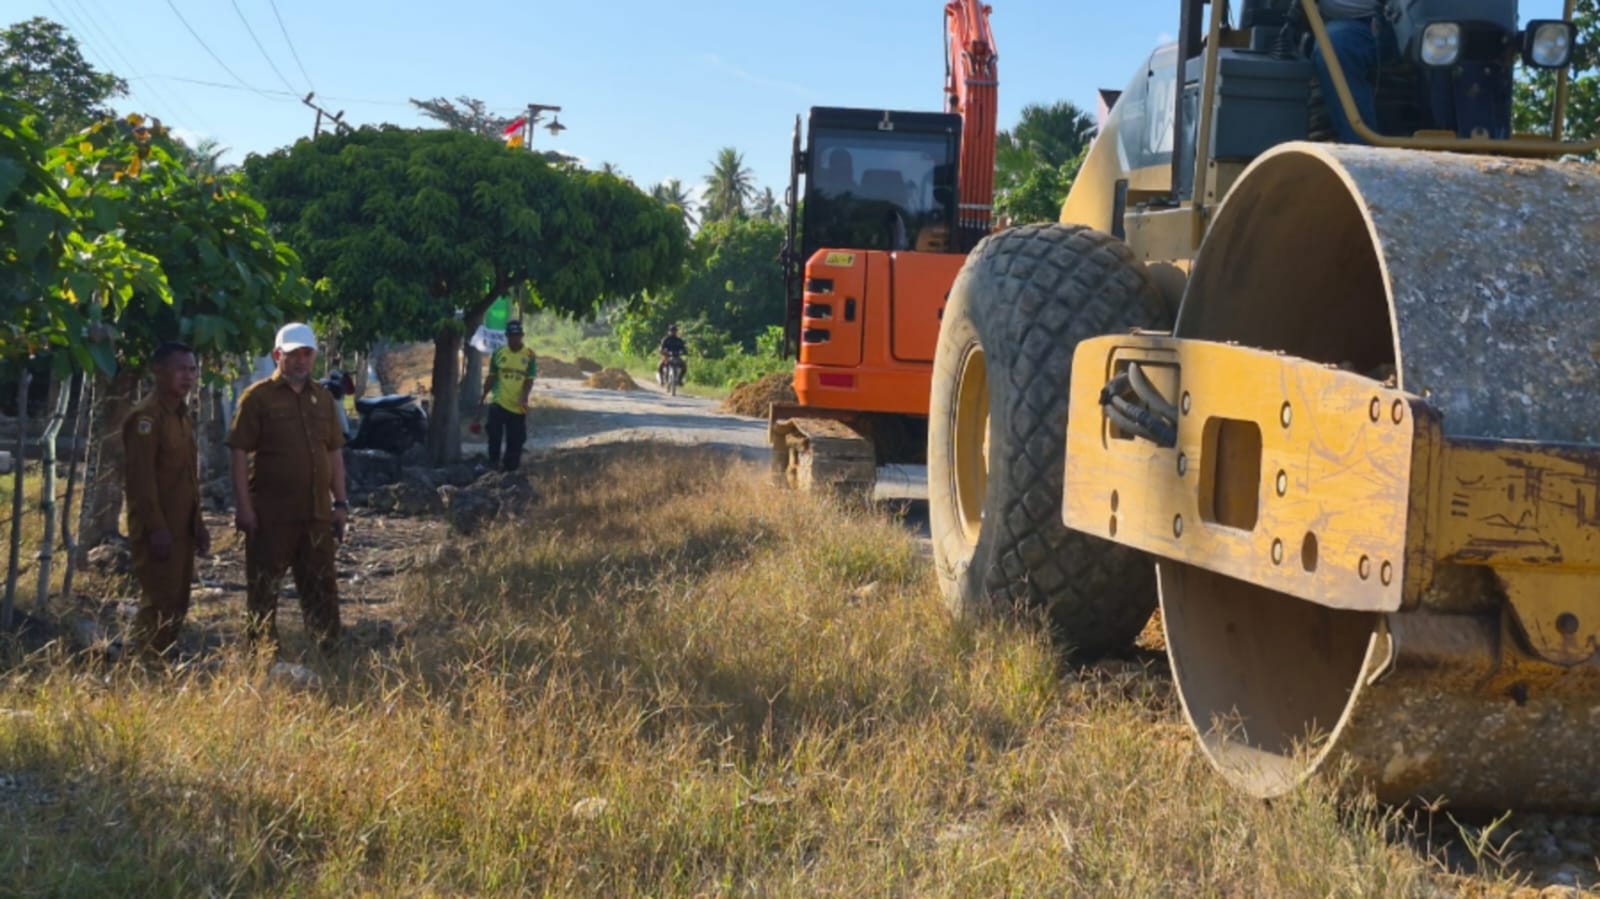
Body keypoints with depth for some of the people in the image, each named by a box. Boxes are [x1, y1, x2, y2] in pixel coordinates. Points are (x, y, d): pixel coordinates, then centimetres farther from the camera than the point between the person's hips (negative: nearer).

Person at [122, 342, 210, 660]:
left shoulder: (183, 415, 16)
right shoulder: (146, 416, -13)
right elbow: (140, 476, -20)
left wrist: (197, 523, 17)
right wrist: (156, 527, -23)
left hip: (181, 528, 9)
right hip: (157, 530, -9)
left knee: (177, 603, 11)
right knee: (158, 603, -9)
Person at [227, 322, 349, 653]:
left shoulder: (323, 398, 11)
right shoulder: (258, 397, -5)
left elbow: (334, 453, 15)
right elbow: (240, 454, -8)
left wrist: (340, 502, 10)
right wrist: (243, 507, -14)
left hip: (317, 513, 5)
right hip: (270, 514, -5)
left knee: (321, 588, 12)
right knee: (264, 589, 2)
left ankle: (330, 652, 20)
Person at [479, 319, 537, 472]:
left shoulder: (530, 355, -3)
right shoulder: (498, 353, 3)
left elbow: (530, 379, -5)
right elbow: (491, 376, 11)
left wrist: (524, 395, -21)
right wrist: (484, 395, 10)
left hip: (518, 406, 0)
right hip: (498, 402, 0)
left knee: (515, 440, 8)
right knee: (494, 434, -14)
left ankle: (511, 468, 20)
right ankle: (493, 462, -3)